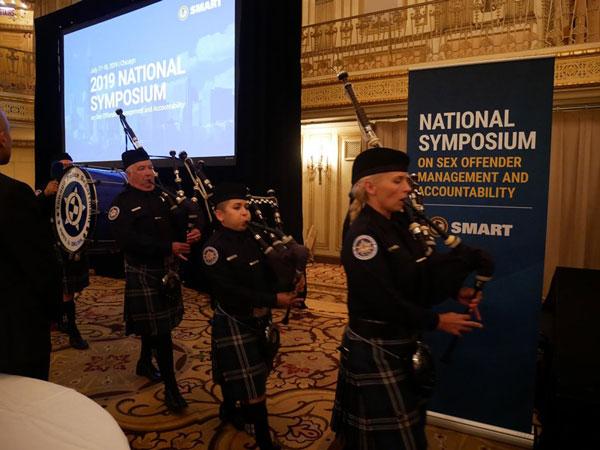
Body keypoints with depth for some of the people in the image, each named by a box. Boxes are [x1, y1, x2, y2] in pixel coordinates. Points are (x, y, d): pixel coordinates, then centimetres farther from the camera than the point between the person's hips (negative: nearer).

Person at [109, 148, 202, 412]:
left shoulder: (162, 196, 8)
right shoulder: (122, 203, -11)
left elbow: (178, 224, 12)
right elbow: (126, 240, -23)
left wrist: (191, 234, -13)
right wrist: (168, 247, -27)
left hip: (168, 269, 6)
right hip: (143, 273, -6)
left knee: (158, 323, 19)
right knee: (159, 329, -5)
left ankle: (144, 363, 43)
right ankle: (171, 387, 5)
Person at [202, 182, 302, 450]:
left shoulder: (254, 238, 1)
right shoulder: (214, 248, -19)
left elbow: (271, 272, 6)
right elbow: (231, 292, -26)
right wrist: (273, 300, -28)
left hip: (260, 318, 6)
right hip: (233, 322, -6)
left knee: (237, 371, 23)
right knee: (252, 382, 2)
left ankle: (229, 410, 49)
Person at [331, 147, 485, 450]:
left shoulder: (398, 223, 4)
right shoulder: (363, 235, -23)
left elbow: (417, 277, 6)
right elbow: (383, 300, -25)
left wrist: (455, 291, -9)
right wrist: (436, 321, -16)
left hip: (400, 344, 9)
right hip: (375, 350, -9)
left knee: (406, 424, 24)